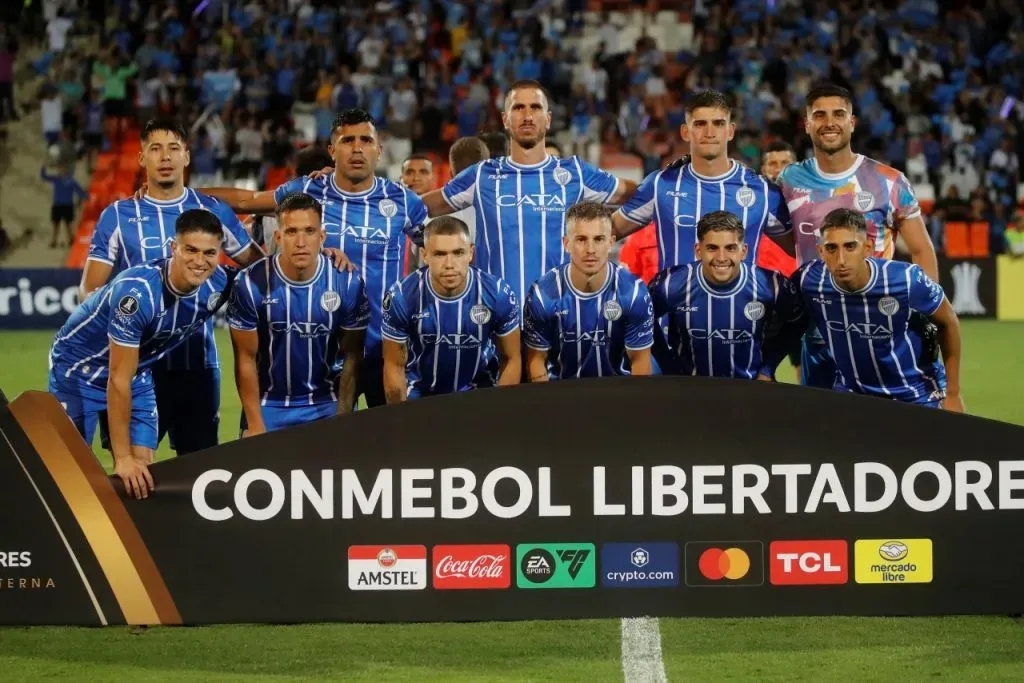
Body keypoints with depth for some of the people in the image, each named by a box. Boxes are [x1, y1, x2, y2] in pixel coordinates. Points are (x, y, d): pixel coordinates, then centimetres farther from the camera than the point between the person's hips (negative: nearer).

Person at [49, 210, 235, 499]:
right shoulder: (137, 292, -36)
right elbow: (118, 380, -30)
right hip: (78, 367, -6)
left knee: (143, 474, -3)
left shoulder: (218, 285, -19)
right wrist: (122, 458, -27)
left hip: (137, 371, 6)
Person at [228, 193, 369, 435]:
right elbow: (246, 359, -8)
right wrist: (255, 425, -10)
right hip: (268, 405, 0)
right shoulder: (252, 284, -14)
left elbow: (352, 358, -6)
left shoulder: (348, 283, -12)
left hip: (326, 405, 1)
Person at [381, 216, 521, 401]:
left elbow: (511, 359, -5)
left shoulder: (498, 295, -19)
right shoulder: (402, 297, -21)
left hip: (479, 391, 0)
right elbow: (394, 366, -9)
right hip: (419, 392, 0)